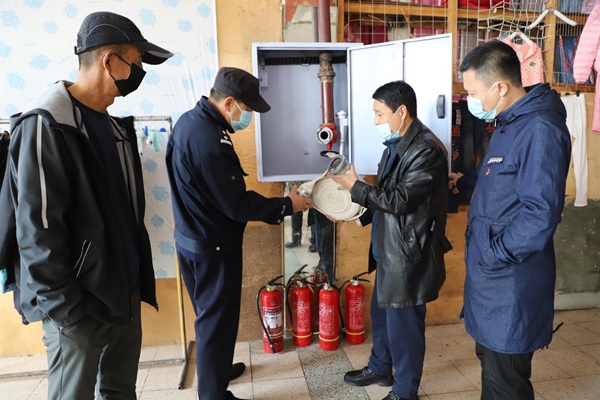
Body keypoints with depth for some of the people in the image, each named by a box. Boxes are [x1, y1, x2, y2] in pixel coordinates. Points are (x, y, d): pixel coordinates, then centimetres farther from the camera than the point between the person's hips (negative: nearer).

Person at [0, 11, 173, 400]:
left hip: (125, 290, 7)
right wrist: (64, 309, -17)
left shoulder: (115, 125, 10)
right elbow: (38, 231, -18)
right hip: (79, 303, -7)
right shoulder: (46, 125, -15)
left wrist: (137, 279, 14)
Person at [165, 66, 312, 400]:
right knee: (217, 320, 7)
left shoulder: (190, 120, 3)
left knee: (210, 316, 26)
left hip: (192, 239, 10)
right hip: (213, 247, -10)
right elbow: (237, 205, -24)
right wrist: (287, 205, -12)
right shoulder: (209, 140, -28)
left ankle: (215, 368, 46)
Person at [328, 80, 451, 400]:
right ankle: (380, 368, 45)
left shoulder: (427, 150, -21)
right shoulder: (397, 144, 8)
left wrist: (356, 188, -17)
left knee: (404, 322, 7)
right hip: (388, 247, 9)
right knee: (381, 311, 23)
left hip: (409, 251, -9)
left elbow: (400, 199, -24)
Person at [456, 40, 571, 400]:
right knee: (491, 359, 24)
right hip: (492, 273, 10)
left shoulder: (540, 130, -21)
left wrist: (494, 256, -18)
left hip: (511, 280, -9)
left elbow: (541, 212, -25)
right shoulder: (510, 123, 11)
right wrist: (467, 182, 21)